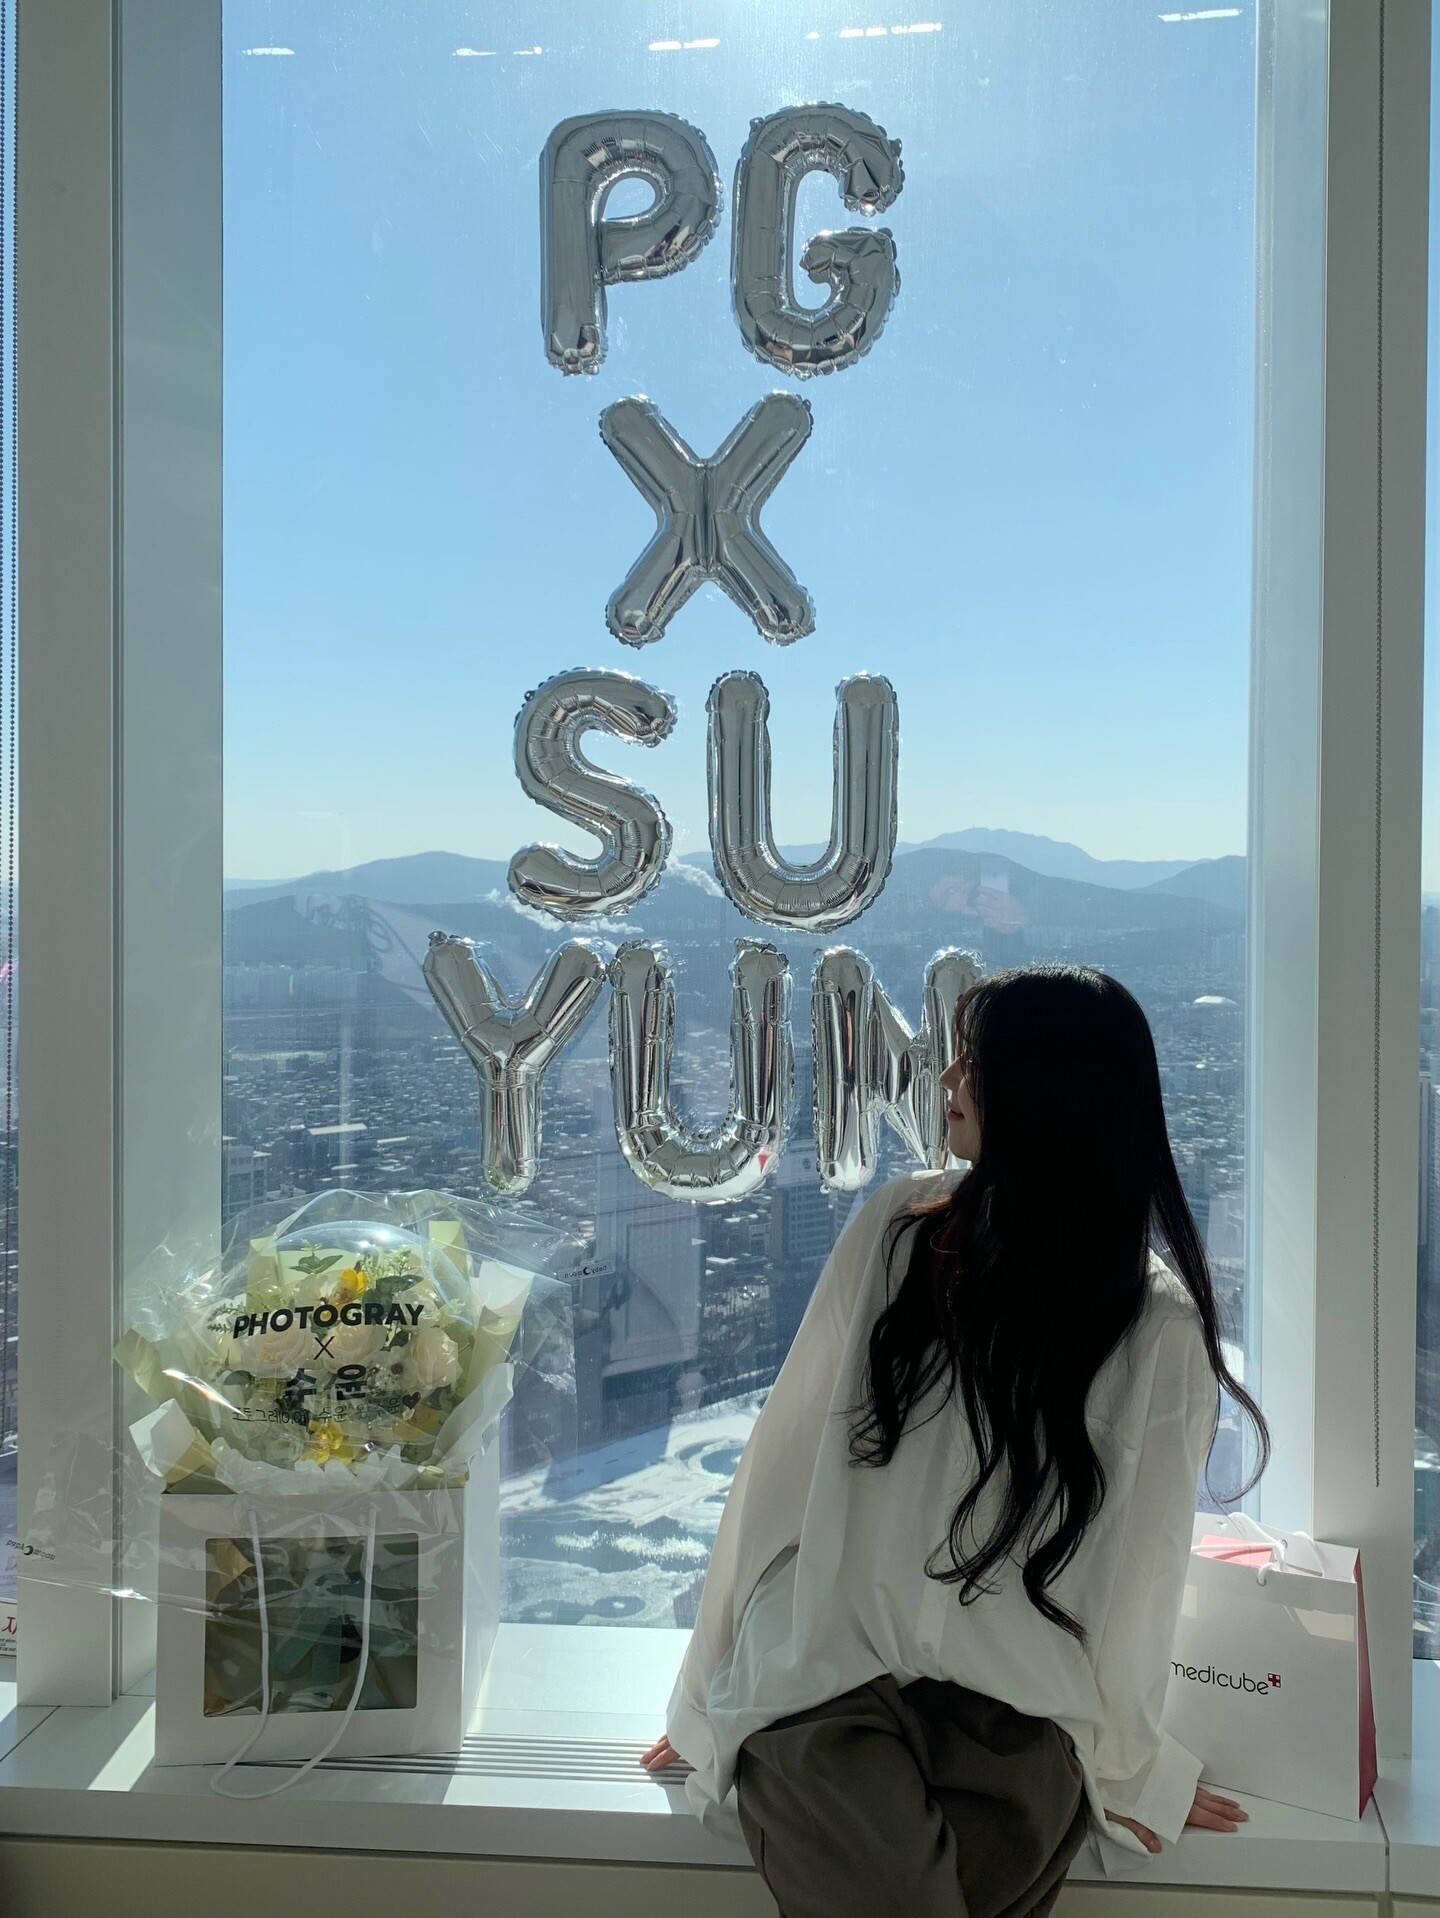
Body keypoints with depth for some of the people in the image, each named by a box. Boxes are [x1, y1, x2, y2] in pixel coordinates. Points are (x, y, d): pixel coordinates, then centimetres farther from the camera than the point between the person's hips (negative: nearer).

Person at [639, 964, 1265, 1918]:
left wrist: (1125, 1762, 11)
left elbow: (1140, 1565, 2)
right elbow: (785, 1456, 3)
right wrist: (713, 1695, 8)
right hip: (829, 1664, 0)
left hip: (1014, 1710, 1)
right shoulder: (897, 1228, 0)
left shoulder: (1158, 1325, -4)